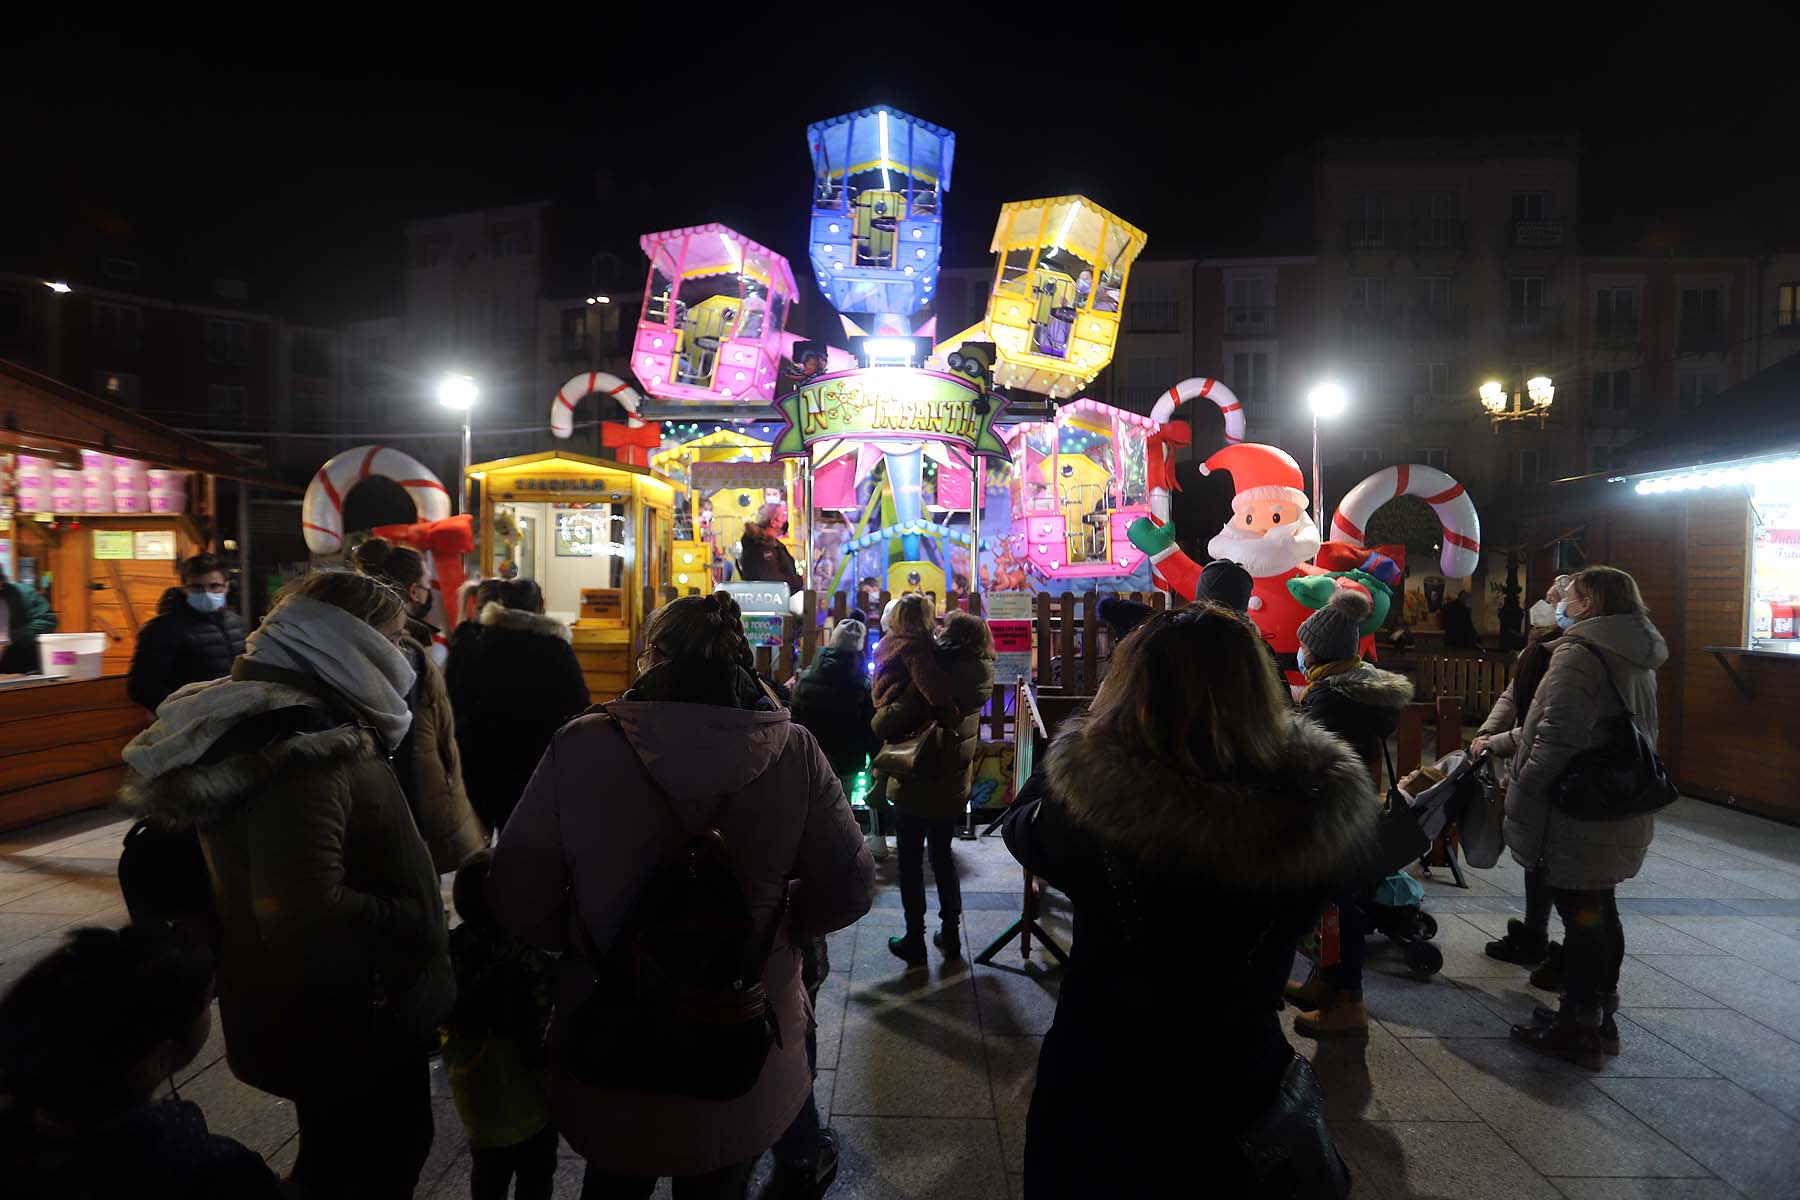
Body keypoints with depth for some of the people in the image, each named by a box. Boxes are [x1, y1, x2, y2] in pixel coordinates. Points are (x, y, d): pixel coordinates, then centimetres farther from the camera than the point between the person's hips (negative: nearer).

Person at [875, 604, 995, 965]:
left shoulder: (930, 680, -26)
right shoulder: (980, 676, -8)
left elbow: (882, 725, -28)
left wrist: (885, 704, -8)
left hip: (915, 788, -5)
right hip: (953, 787, 5)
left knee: (910, 863, 11)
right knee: (942, 856, 22)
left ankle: (914, 940, 20)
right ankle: (951, 934, 29)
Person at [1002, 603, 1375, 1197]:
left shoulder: (1082, 809, -31)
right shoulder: (1327, 810, -26)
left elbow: (1022, 828, -7)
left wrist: (1073, 744, 5)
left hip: (1099, 1088, -1)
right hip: (1241, 1083, 2)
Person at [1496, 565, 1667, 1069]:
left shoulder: (1579, 654, -18)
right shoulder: (1638, 659, 12)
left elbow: (1556, 741, -24)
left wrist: (1520, 800, -16)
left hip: (1579, 817, -9)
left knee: (1580, 918, 1)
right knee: (1600, 911, 18)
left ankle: (1578, 1029, 13)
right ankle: (1601, 1019, 31)